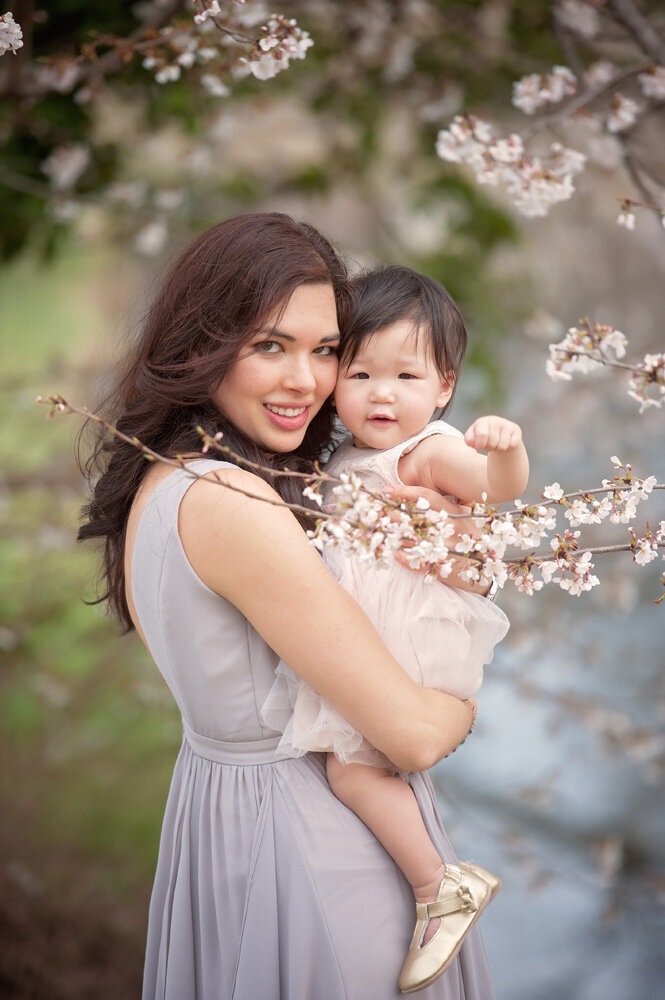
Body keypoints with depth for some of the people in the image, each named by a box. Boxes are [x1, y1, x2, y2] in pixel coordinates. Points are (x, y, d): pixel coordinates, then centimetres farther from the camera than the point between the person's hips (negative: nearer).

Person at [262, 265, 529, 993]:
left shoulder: (431, 452, -14)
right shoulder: (351, 457, 13)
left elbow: (499, 486, -34)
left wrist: (504, 449, -52)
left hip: (408, 643, -10)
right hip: (363, 643, 10)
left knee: (353, 767, -15)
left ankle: (438, 887, -1)